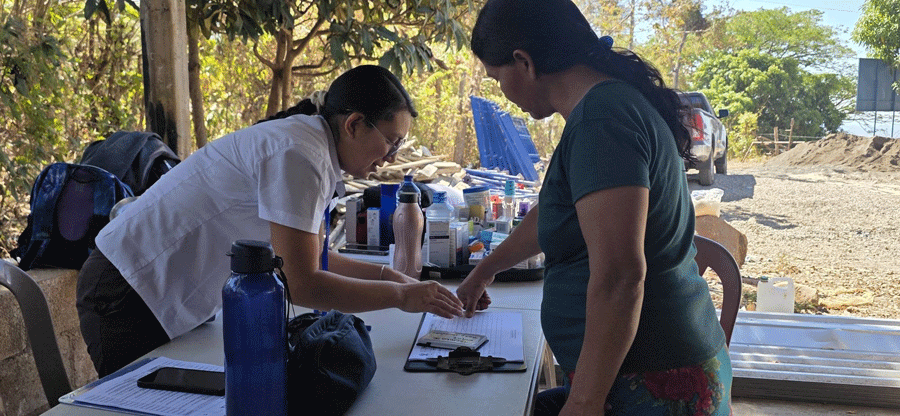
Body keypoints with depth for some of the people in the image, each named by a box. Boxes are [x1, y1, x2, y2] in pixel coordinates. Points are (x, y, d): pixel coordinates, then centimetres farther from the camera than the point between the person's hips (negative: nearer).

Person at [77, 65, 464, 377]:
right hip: (132, 293, -9)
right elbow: (302, 285, -28)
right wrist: (400, 296, -19)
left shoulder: (314, 149, 4)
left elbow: (311, 256, 10)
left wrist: (388, 275, 1)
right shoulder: (297, 156, -26)